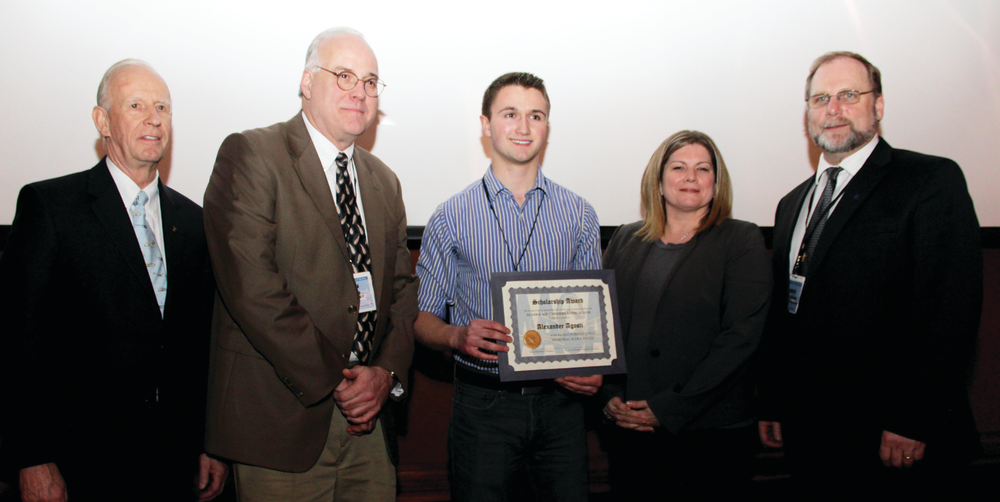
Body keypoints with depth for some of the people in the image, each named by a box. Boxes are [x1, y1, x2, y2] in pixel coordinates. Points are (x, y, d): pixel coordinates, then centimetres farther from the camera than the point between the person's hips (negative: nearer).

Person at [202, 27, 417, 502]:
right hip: (283, 418, -5)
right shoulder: (249, 154, -6)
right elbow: (253, 287, -16)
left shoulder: (384, 181, 15)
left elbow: (403, 288, 13)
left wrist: (387, 371, -4)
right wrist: (332, 381, -15)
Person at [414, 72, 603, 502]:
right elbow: (423, 318, 2)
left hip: (559, 400, 2)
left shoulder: (578, 215, 6)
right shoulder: (452, 217, 0)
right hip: (483, 405, -2)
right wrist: (459, 336, -19)